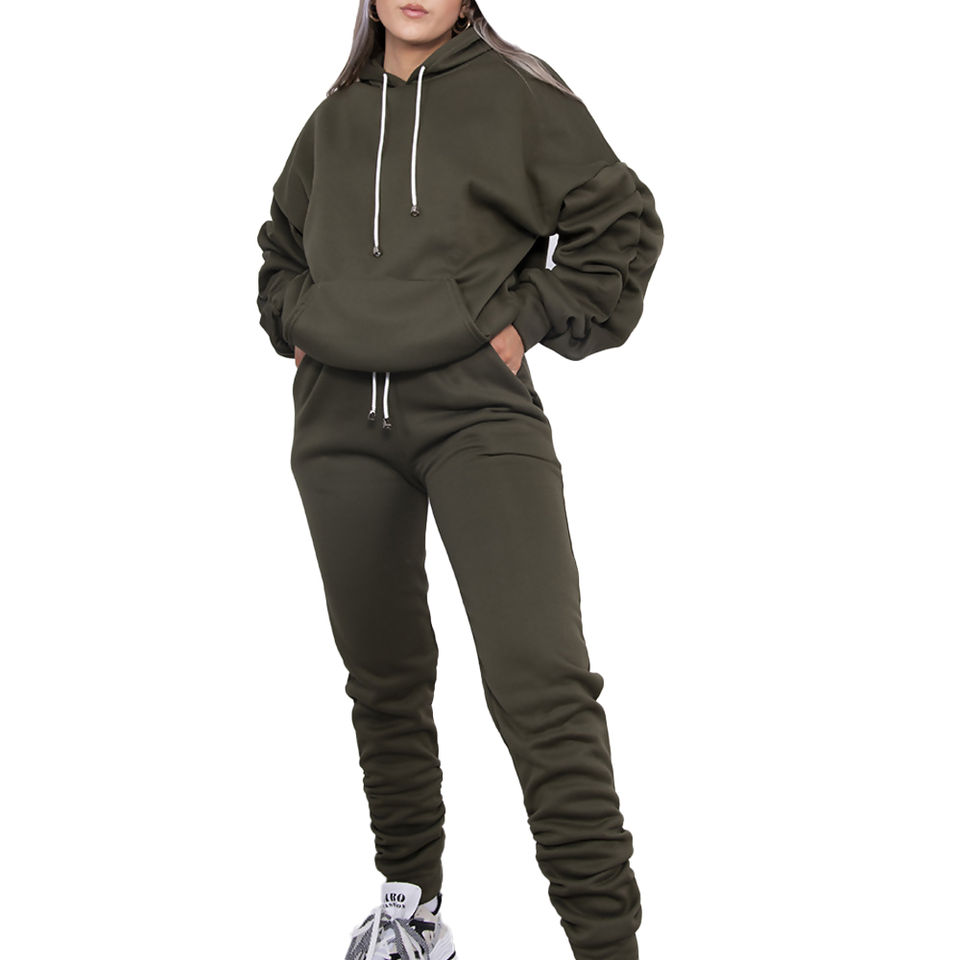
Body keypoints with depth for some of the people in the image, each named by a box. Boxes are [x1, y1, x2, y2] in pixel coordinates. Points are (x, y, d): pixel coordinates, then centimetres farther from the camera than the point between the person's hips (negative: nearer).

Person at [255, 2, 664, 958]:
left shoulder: (516, 92, 4)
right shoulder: (334, 118, 16)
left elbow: (620, 223, 5)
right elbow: (279, 249, 32)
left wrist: (530, 323, -2)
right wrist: (296, 327, 15)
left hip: (478, 410, -4)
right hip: (341, 422, 5)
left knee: (541, 678, -17)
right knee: (383, 674, 12)